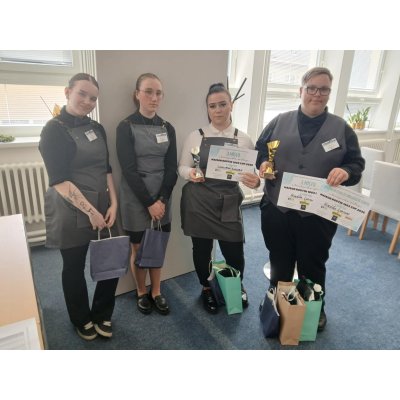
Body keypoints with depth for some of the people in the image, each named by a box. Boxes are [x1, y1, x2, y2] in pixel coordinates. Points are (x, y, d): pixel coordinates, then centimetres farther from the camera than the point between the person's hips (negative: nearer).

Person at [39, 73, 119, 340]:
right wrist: (90, 211, -17)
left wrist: (113, 203, -1)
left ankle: (102, 315, 32)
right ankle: (82, 320, 38)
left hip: (103, 207, 5)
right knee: (74, 267, 12)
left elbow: (106, 169, 10)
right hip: (71, 213, -5)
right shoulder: (54, 130, -8)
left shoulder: (97, 129, 9)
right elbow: (59, 181, -15)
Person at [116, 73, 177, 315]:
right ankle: (142, 292, 32)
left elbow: (172, 168, 1)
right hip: (136, 200, -3)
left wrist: (162, 200, -9)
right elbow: (129, 170, -12)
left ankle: (156, 292, 31)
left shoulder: (167, 128, 6)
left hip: (162, 198, 4)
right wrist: (149, 202, -14)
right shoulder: (126, 127, -6)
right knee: (139, 249, 10)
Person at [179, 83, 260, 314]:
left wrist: (255, 182, -21)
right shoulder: (196, 136, 1)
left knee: (234, 252, 5)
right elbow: (182, 167, 4)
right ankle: (207, 289, 39)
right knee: (202, 249, 11)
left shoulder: (243, 139, 2)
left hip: (229, 204, 0)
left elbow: (252, 173, 3)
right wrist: (190, 174, -19)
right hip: (198, 202, 0)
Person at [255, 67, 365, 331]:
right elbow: (260, 150, 10)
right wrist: (263, 163, -12)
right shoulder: (280, 122, 5)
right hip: (277, 209, 1)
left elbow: (357, 163, 4)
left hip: (318, 214, -1)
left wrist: (346, 172, -19)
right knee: (279, 263, 19)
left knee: (313, 266, 17)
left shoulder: (341, 128, 3)